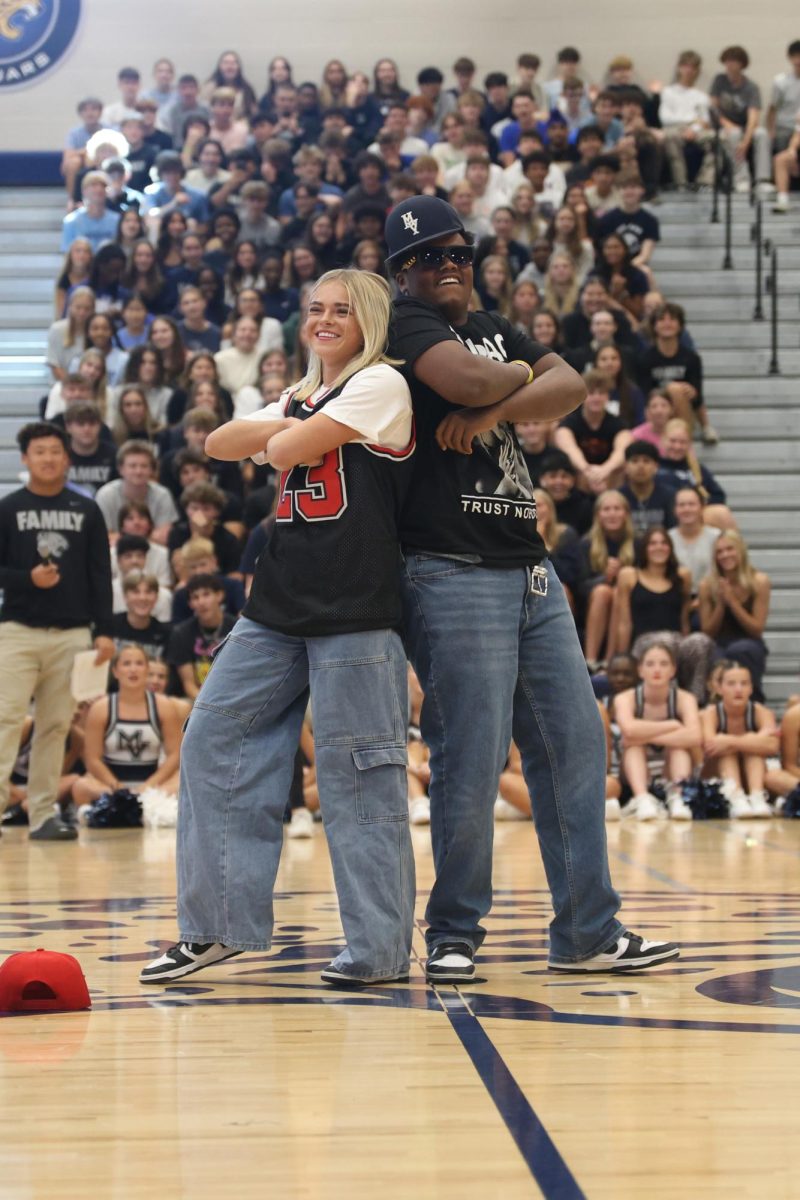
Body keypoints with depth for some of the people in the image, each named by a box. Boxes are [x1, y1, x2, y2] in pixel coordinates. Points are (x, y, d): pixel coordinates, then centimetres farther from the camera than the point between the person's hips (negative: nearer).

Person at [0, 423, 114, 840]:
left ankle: (42, 814, 6)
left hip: (72, 633, 2)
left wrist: (103, 630, 2)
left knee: (55, 724, 2)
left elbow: (100, 575, 9)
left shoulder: (86, 511, 10)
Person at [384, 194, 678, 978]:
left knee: (575, 750, 7)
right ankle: (453, 934, 8)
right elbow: (468, 380, -20)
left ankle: (587, 933, 14)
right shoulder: (407, 321, -1)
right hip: (454, 576, -8)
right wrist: (518, 372, 2)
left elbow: (571, 387, 5)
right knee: (471, 764, -7)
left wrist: (494, 411, -12)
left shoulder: (493, 329, 20)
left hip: (531, 573, 8)